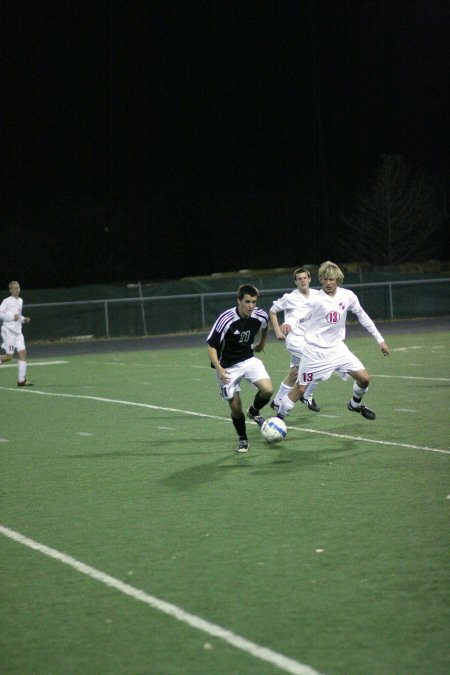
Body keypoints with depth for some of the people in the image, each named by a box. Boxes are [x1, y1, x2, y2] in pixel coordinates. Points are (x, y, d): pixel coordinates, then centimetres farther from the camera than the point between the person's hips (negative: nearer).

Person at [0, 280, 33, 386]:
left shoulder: (20, 301, 16)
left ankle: (21, 380, -1)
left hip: (18, 331, 7)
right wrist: (12, 317, -18)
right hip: (9, 331, -7)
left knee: (23, 353, -2)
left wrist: (24, 319, 10)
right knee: (9, 356, -11)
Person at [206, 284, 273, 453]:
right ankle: (243, 440, 22)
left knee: (267, 390, -18)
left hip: (249, 360, 3)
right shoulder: (226, 319, -26)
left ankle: (254, 412, 15)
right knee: (235, 406, -3)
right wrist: (219, 369, -33)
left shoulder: (261, 316, -13)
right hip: (228, 366, -3)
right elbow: (211, 347, -21)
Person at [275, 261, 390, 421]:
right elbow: (297, 317, -13)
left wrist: (379, 339, 12)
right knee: (300, 389, -3)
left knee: (364, 378, -3)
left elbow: (362, 316, 10)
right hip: (315, 352, -4)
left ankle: (355, 404, 27)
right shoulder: (316, 300, -14)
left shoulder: (348, 296, -3)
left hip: (337, 348, 4)